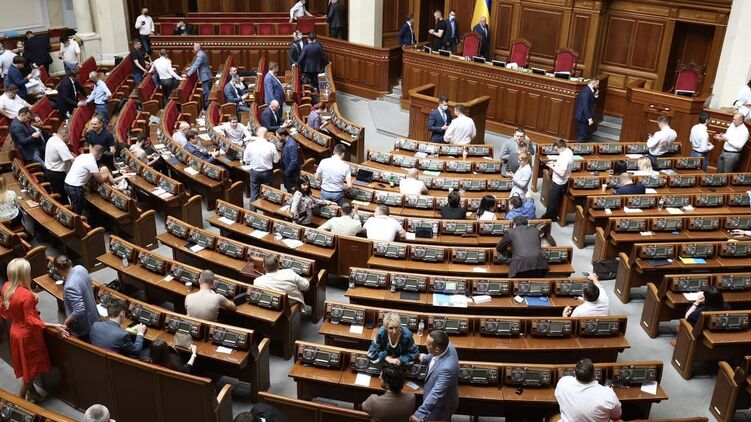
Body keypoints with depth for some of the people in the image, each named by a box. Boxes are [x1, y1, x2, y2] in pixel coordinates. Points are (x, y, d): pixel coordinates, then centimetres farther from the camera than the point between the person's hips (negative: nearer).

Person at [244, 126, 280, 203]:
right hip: (267, 172, -1)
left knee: (254, 193, 12)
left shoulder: (250, 145, -13)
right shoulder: (271, 146, -17)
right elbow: (276, 160, -7)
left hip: (254, 172, 1)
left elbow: (246, 160, -4)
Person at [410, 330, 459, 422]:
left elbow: (436, 393, -44)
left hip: (441, 406, -8)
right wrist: (426, 358, 9)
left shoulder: (446, 368, -43)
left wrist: (419, 415, -48)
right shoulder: (447, 345, -19)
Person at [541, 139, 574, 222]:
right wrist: (555, 164, 2)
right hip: (564, 181, 10)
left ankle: (549, 216, 25)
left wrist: (552, 167, -22)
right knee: (557, 200, 23)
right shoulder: (568, 151, -1)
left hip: (558, 183, -10)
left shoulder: (564, 157, -32)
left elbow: (561, 173, -32)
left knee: (552, 200, 9)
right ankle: (554, 215, 37)